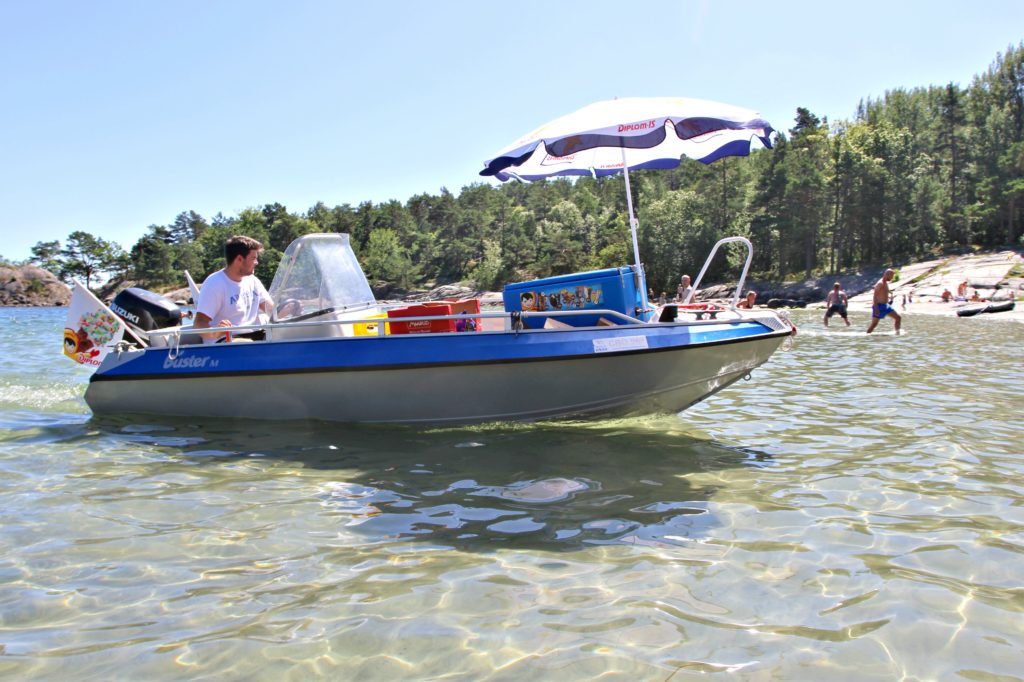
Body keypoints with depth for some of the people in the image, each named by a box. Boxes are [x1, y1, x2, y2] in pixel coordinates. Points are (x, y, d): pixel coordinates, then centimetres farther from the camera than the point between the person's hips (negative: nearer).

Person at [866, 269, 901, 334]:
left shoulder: (886, 283, 13)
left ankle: (897, 333, 7)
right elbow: (875, 296, -21)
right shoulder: (880, 283, -17)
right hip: (879, 306, -9)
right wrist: (876, 308, -26)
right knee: (874, 324, -4)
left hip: (886, 305, 9)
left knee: (898, 318, 4)